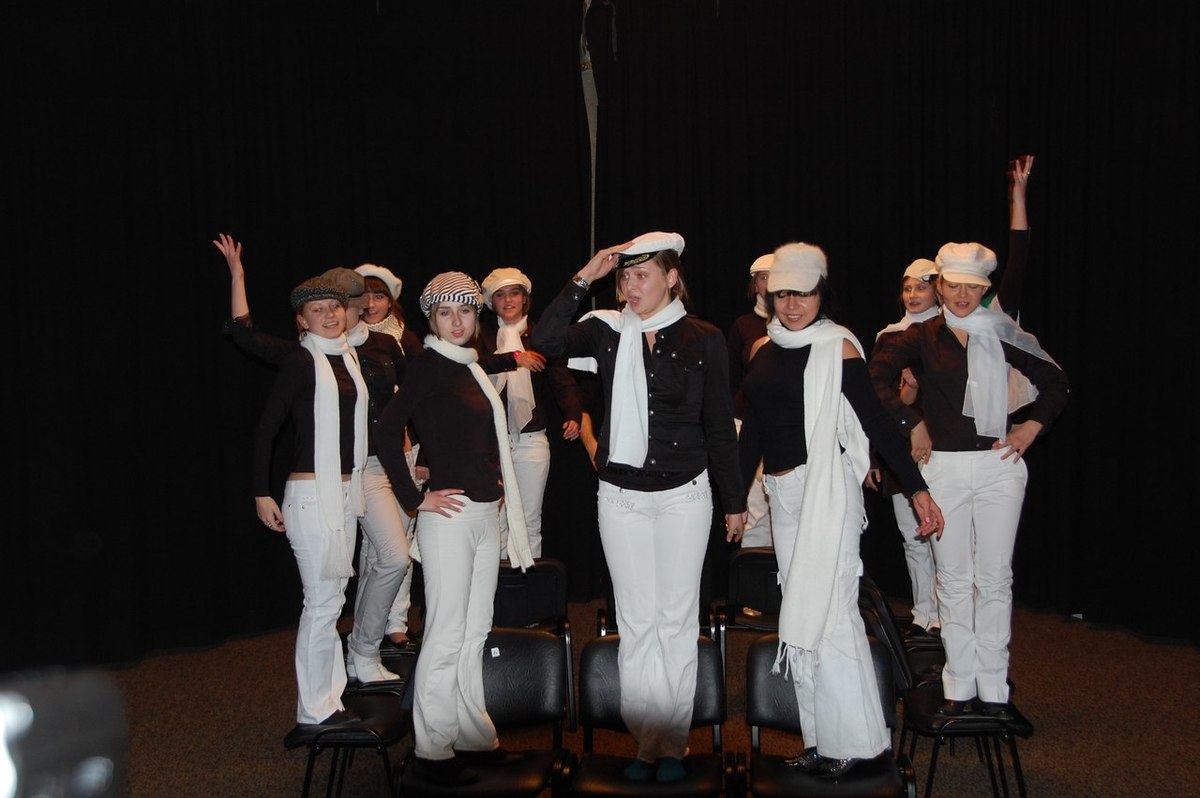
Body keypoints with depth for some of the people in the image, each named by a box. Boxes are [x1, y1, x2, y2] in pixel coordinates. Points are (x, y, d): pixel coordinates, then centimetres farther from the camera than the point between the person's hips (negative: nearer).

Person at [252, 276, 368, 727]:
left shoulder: (350, 358, 11)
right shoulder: (301, 363, -10)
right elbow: (267, 427, -10)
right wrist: (262, 493, -12)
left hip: (345, 491, 8)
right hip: (311, 492, -8)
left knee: (331, 599, 13)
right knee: (323, 602, -4)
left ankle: (329, 697, 22)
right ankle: (314, 709, 6)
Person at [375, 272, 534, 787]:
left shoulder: (471, 368, 14)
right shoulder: (429, 365, -10)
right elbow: (387, 431, -20)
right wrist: (415, 498, -16)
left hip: (486, 514, 8)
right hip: (450, 515, -8)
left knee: (475, 632, 13)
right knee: (446, 636, -2)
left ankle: (473, 735, 23)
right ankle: (432, 749, 7)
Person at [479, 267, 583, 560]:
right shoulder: (483, 338, 9)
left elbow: (562, 380, -5)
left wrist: (573, 415, -21)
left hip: (531, 440, 0)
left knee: (530, 522, 5)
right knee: (495, 521, 2)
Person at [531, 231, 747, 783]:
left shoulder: (704, 340, -1)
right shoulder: (607, 331, 2)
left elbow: (720, 426, 3)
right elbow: (544, 342, -15)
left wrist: (734, 499, 6)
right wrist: (584, 279, -14)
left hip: (684, 494, -1)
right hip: (621, 496, 1)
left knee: (678, 618, 5)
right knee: (636, 620, 6)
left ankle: (672, 743, 15)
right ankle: (646, 741, 16)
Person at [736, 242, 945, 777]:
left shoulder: (838, 347, -7)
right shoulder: (763, 350, 12)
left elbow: (877, 422, -10)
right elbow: (751, 430, 17)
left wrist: (917, 489, -13)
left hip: (826, 490, -7)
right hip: (780, 493, 7)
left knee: (825, 609, -7)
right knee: (803, 610, 10)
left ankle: (851, 740, 4)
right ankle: (821, 739, 18)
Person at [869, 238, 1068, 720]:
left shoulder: (1002, 336, 6)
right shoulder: (922, 338, 3)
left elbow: (1055, 382, 13)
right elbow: (876, 377, -8)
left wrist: (1032, 427, 4)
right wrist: (913, 424, -9)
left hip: (998, 465, 0)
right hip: (944, 467, 0)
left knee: (995, 577, 3)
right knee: (954, 578, 4)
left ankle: (993, 687, 11)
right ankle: (959, 685, 13)